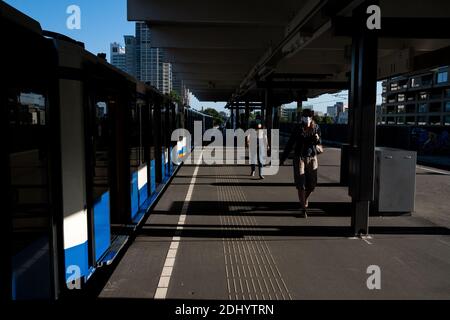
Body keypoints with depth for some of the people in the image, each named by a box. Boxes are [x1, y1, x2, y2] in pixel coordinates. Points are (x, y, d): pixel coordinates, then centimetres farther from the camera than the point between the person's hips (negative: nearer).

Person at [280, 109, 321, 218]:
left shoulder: (316, 127, 0)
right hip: (299, 158, -3)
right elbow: (290, 144, -1)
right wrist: (283, 158, -1)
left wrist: (317, 139, -13)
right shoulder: (297, 128, -6)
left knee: (312, 184, 6)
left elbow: (319, 142, 12)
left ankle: (304, 199, 37)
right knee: (301, 184, -4)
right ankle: (303, 208, 6)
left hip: (312, 158, 3)